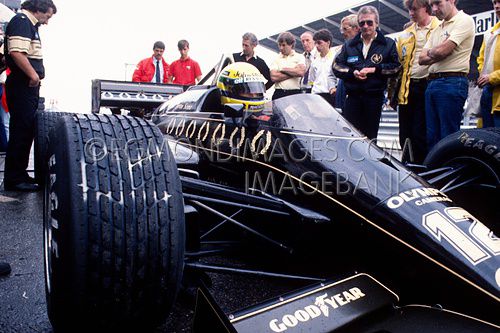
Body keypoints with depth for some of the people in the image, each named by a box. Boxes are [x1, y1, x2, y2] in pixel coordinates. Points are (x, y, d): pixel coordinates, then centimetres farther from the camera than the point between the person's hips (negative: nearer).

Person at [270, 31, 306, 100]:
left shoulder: (299, 57, 9)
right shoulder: (276, 59, 13)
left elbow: (301, 72, -10)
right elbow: (273, 77, -2)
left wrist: (283, 69, -1)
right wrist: (293, 73, -2)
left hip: (295, 93, -1)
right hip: (279, 94, 2)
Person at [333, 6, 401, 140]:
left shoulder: (388, 44, 7)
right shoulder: (349, 45, 14)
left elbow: (396, 67, 1)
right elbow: (337, 66, 8)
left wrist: (375, 70, -11)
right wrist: (353, 72, -10)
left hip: (374, 97, -1)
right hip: (353, 97, 2)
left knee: (370, 135, 5)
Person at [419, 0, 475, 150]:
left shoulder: (465, 20, -2)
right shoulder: (437, 29, 23)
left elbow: (441, 51, -14)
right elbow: (422, 59, 13)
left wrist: (430, 52, 7)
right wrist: (437, 53, -4)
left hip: (452, 83, -8)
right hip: (432, 84, 8)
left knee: (449, 137, -7)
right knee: (432, 137, 8)